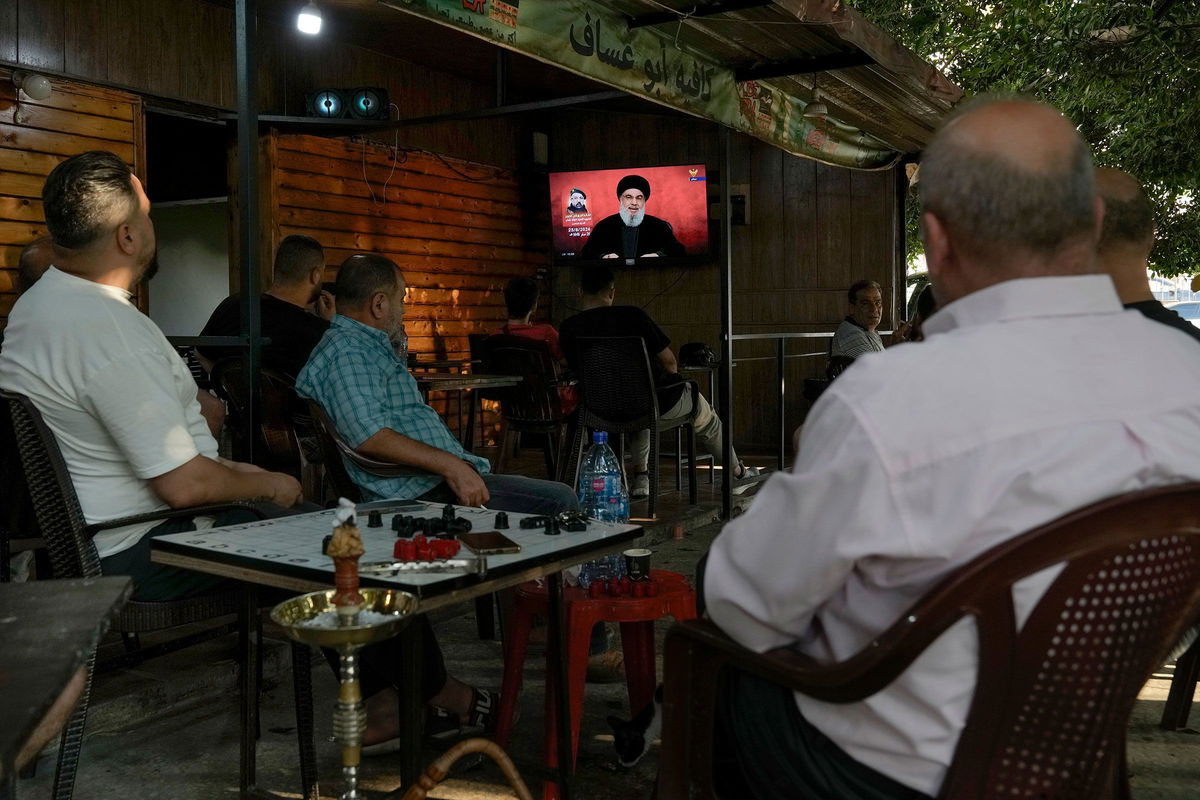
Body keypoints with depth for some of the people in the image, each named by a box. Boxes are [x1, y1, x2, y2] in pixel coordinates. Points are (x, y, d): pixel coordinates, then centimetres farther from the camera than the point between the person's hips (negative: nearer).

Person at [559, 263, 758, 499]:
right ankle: (738, 473, 46)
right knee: (704, 416, 27)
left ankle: (640, 480, 30)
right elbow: (669, 362, -11)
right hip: (658, 402, -3)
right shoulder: (631, 315, -17)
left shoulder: (567, 329, -8)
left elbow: (576, 370, 7)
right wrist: (671, 377, 12)